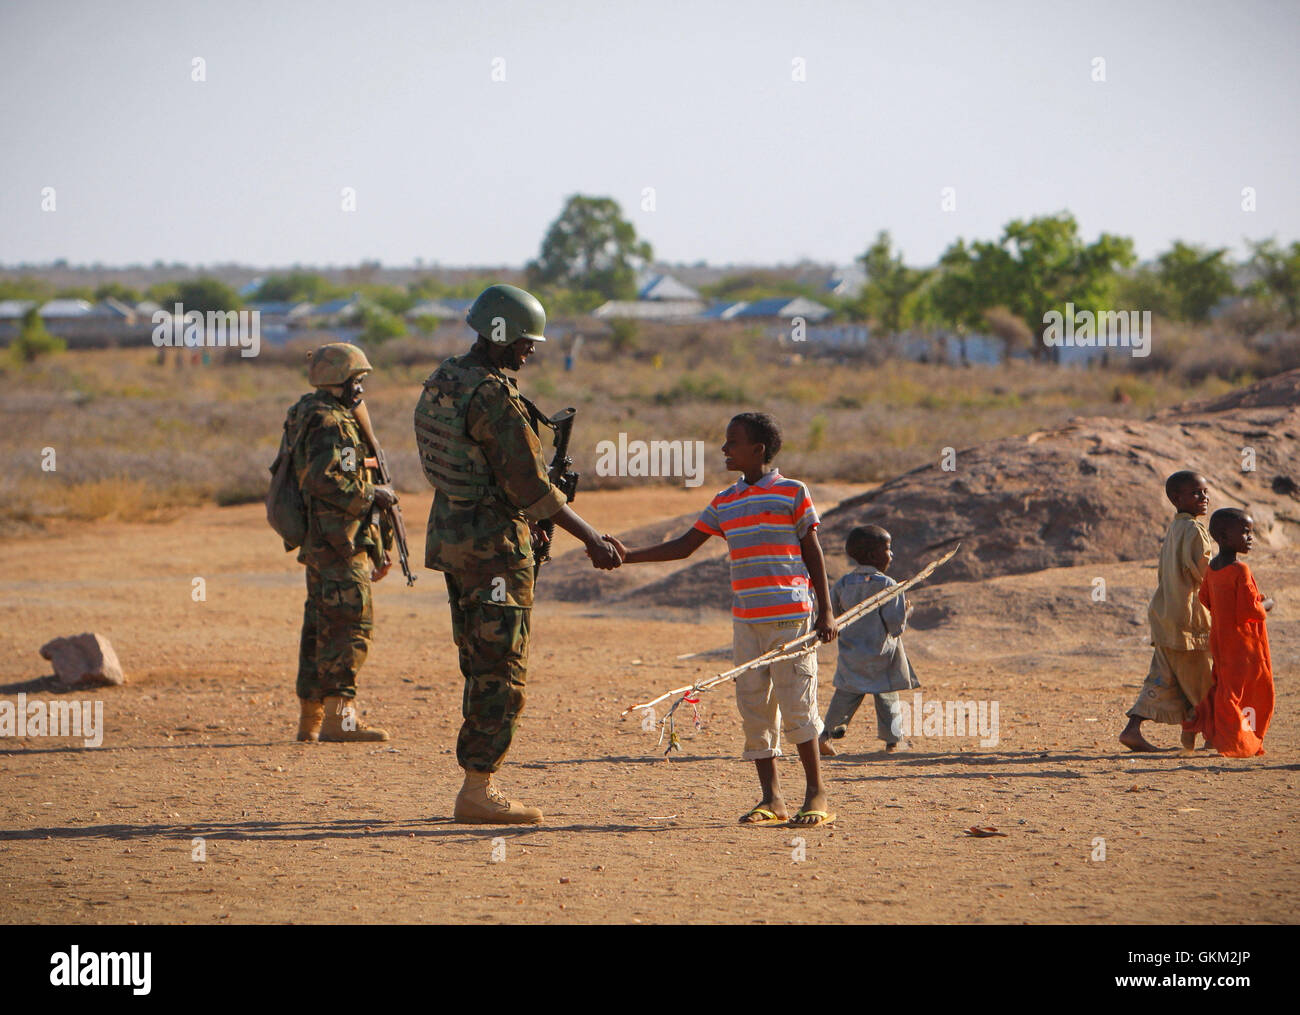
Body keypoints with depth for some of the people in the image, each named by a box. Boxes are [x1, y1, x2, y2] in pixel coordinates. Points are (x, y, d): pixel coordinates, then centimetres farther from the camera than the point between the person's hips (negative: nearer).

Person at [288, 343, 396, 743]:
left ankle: (310, 718, 16)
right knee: (350, 623, -11)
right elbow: (329, 482, -26)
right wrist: (373, 495, -13)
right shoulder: (331, 424, -13)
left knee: (320, 626, 13)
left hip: (318, 543, 11)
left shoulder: (310, 417, 20)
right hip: (340, 542, -11)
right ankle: (339, 715, -14)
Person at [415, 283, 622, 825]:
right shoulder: (494, 398, -20)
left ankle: (477, 784, 17)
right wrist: (592, 540, -13)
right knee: (502, 672, -4)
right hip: (495, 544, -9)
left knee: (480, 666, 15)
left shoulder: (440, 382, 9)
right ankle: (478, 790, -3)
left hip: (449, 534, 9)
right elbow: (531, 487, -20)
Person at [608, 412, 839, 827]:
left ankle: (817, 792, 7)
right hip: (746, 619, 6)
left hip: (790, 617, -6)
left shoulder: (792, 493, -1)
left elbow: (812, 551, 1)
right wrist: (629, 556, 5)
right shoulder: (725, 503, 13)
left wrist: (825, 610, -2)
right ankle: (771, 798, 9)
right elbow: (684, 546, 14)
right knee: (753, 707, 3)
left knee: (796, 703, -5)